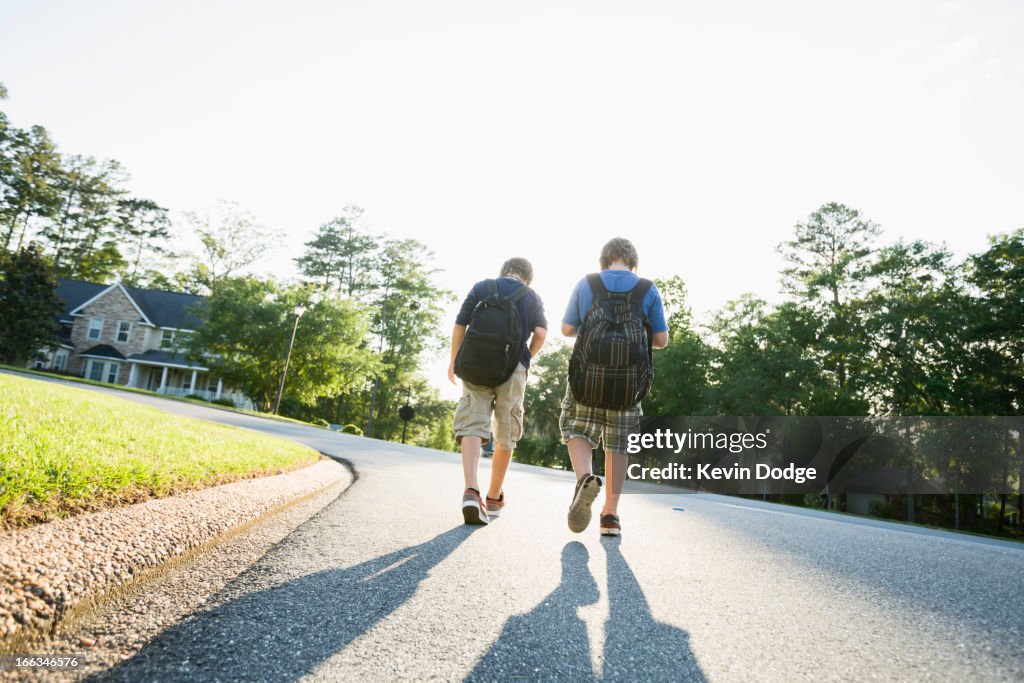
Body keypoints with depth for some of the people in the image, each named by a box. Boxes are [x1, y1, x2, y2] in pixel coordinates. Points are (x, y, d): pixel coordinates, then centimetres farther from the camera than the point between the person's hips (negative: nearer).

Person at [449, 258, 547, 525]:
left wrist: (454, 360, 16)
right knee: (505, 435, 11)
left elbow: (460, 326, 7)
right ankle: (494, 498, 21)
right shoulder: (532, 297, 14)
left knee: (472, 426, -9)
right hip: (513, 368, 0)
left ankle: (471, 490, -30)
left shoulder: (480, 287, 14)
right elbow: (540, 332, -1)